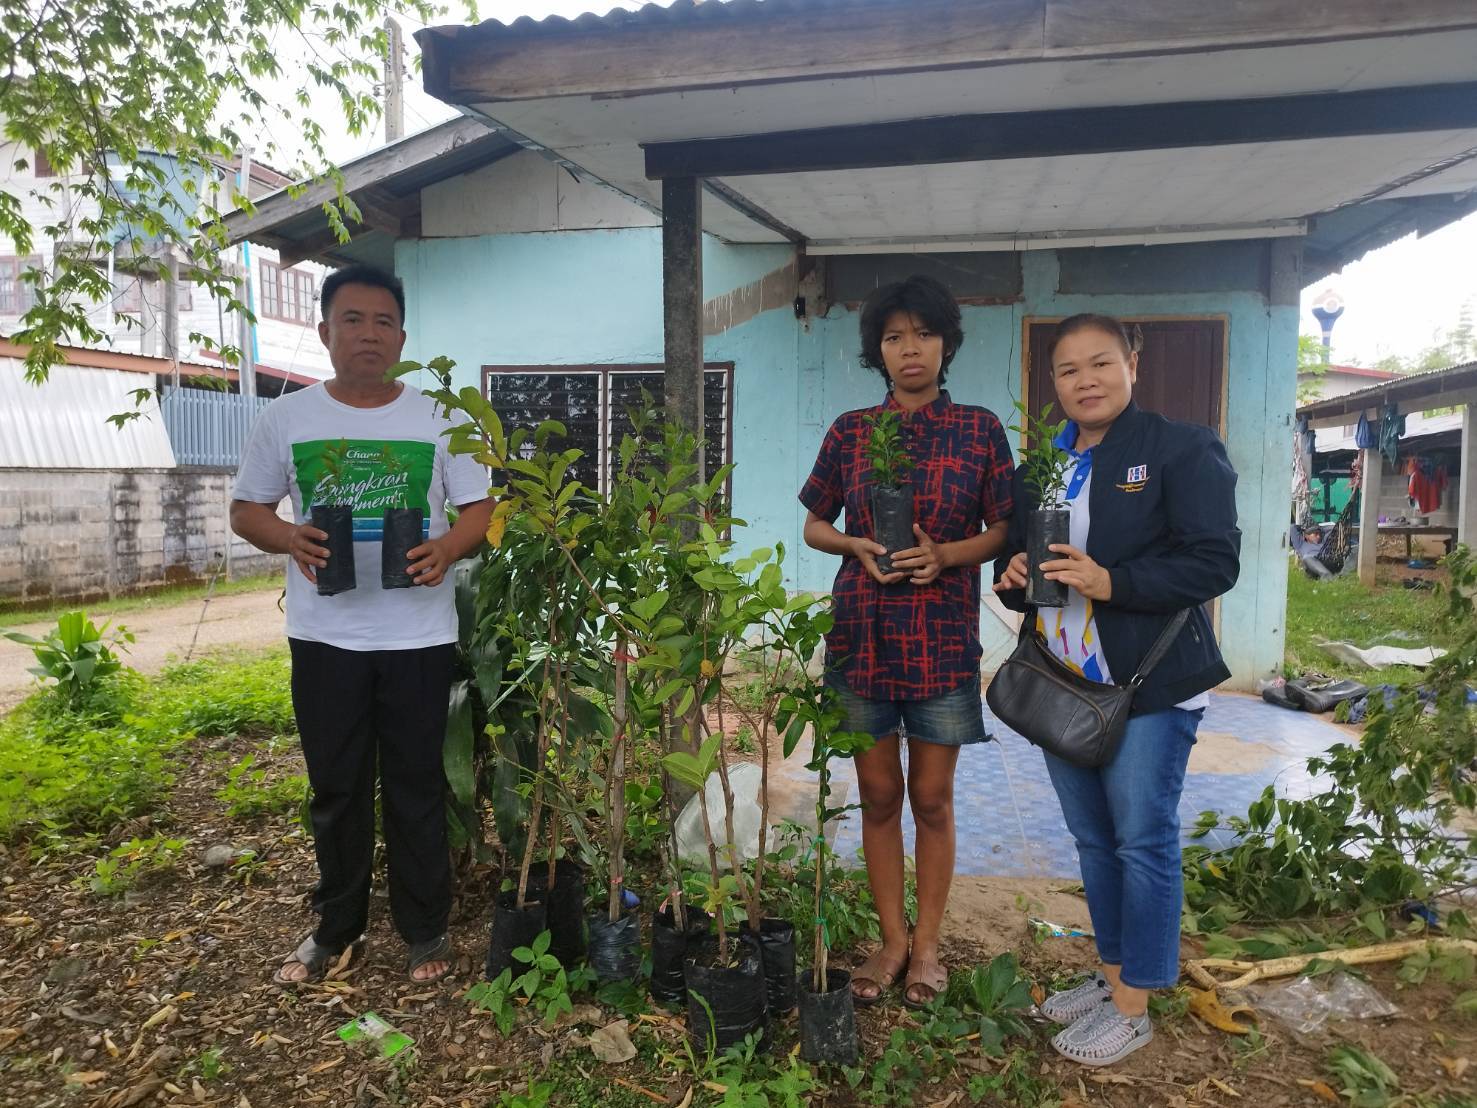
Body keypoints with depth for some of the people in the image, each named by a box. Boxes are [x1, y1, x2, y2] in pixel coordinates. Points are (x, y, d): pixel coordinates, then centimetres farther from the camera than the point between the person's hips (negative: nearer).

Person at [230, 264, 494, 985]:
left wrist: (447, 547, -19)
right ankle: (337, 926, 32)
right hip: (324, 636, 1)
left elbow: (480, 510, 3)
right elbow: (245, 511, 8)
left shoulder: (437, 419, 1)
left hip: (419, 636, -1)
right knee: (336, 789, 13)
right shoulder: (287, 417, 3)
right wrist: (288, 537, -15)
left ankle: (424, 928, 25)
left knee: (416, 787, 9)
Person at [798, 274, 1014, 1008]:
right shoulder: (849, 432, 4)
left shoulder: (979, 429, 0)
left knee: (932, 798, 8)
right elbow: (813, 525, 10)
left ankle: (927, 945, 25)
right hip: (861, 635, 2)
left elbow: (1004, 529, 2)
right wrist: (858, 545, -11)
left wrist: (943, 554, -16)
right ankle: (892, 940, 26)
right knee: (878, 794, 9)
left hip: (943, 638, -1)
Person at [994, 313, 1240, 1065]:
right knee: (1091, 839, 15)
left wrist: (1112, 582, -25)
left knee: (1143, 841, 2)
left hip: (1149, 685, -6)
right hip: (1064, 683, 6)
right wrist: (1013, 575, -4)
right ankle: (1111, 975, 33)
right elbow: (1016, 559, 20)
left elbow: (1215, 561, -14)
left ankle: (1133, 1006, 17)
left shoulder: (1182, 449, -7)